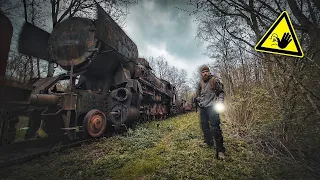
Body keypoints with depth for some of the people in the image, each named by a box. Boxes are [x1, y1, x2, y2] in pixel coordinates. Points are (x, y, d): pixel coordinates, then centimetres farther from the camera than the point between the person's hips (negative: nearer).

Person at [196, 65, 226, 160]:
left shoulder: (214, 80, -3)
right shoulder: (200, 83, 12)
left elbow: (221, 92, 1)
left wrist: (220, 101, -13)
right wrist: (198, 99, 7)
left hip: (212, 106, -6)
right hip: (202, 107, 7)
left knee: (215, 127, -13)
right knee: (204, 125, 15)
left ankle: (220, 150, -7)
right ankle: (209, 142, 34)